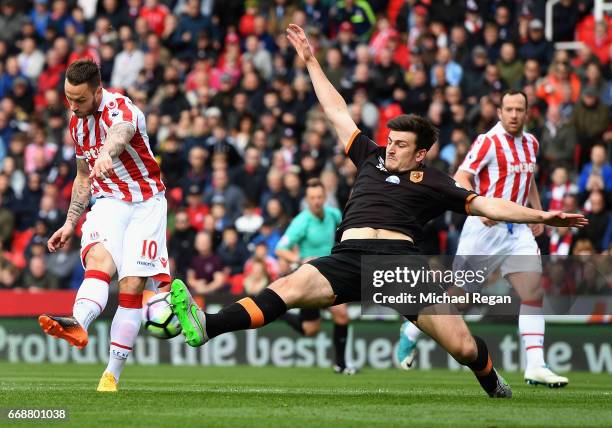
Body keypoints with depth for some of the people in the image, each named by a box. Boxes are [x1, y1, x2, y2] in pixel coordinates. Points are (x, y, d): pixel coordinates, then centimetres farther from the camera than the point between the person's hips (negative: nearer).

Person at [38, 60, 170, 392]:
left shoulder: (121, 109, -18)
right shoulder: (76, 122, 7)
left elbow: (120, 133, -46)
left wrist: (107, 154, -69)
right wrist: (70, 223, 17)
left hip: (146, 203, -4)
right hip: (108, 202, 4)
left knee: (132, 286, -13)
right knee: (99, 259, -27)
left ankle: (112, 373, -6)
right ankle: (77, 324, -56)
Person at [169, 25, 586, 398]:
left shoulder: (432, 182, 16)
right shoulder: (371, 158, 26)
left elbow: (485, 205, 12)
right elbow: (338, 113, 35)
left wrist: (541, 216, 2)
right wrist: (312, 63, 39)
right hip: (349, 257, 2)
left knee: (462, 346, -10)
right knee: (291, 286, -27)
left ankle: (493, 382, 26)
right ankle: (207, 327, -49)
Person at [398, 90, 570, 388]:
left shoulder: (530, 143, 11)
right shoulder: (488, 142, -12)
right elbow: (460, 178, -19)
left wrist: (538, 211, 17)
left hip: (518, 230, 6)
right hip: (485, 228, -6)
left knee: (534, 293, -9)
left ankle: (535, 367, -10)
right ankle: (411, 332, 26)